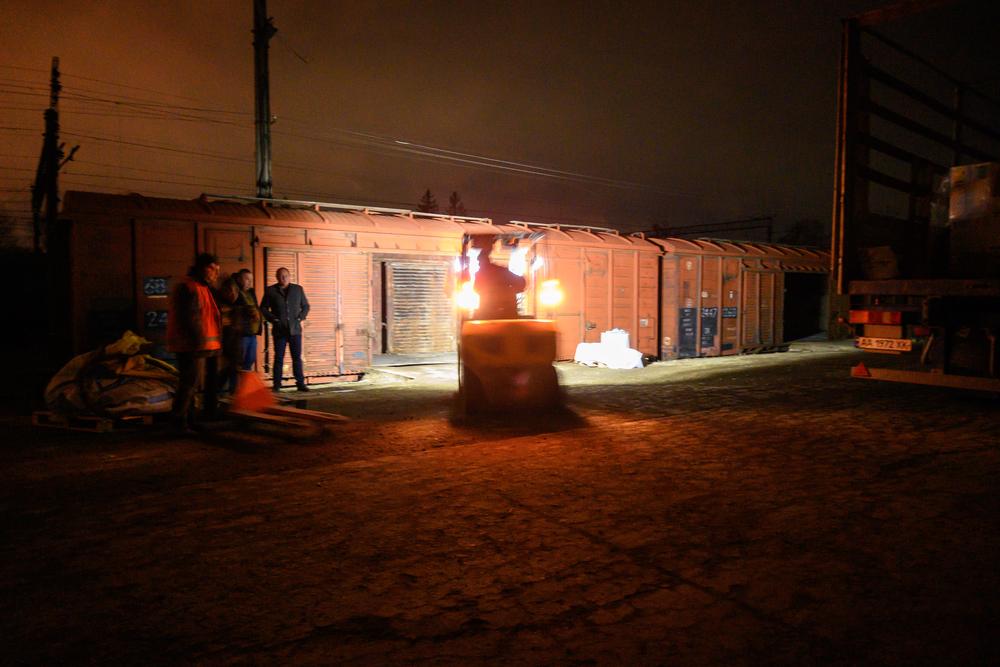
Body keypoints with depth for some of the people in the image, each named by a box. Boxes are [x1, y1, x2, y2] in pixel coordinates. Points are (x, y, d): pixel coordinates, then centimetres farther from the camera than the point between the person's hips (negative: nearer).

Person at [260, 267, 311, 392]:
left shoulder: (298, 289, 9)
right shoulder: (270, 291, 4)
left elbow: (305, 306, 14)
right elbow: (263, 308, 7)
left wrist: (300, 318, -1)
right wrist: (273, 319, -5)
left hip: (295, 329, 1)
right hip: (279, 330, -1)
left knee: (297, 358, 3)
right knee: (279, 358, 2)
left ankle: (300, 383, 8)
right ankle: (276, 385, 8)